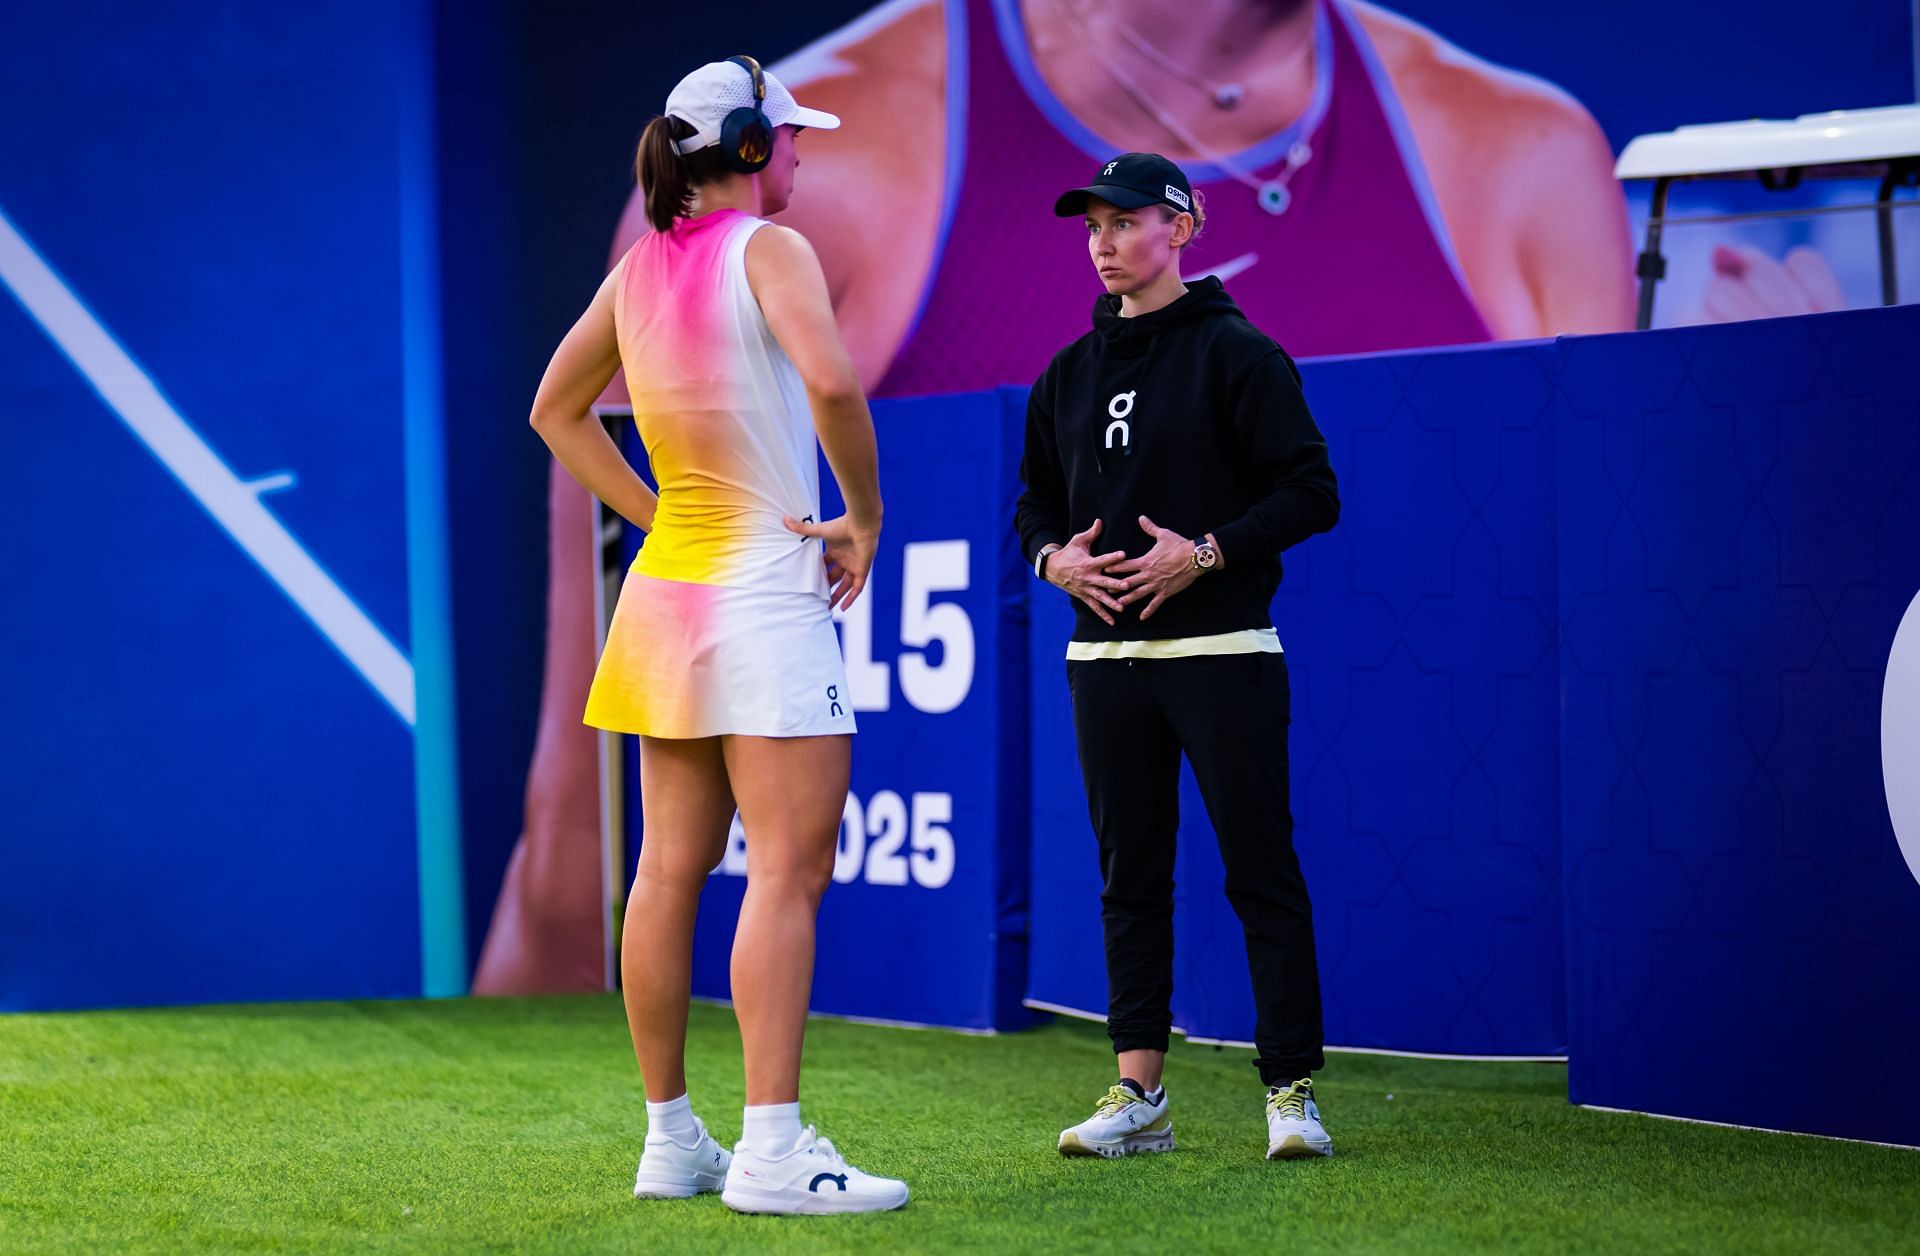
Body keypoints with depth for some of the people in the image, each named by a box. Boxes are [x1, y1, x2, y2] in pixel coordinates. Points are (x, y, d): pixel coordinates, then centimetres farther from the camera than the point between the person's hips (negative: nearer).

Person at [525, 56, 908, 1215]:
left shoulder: (639, 269, 11)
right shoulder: (768, 249, -10)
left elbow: (557, 408, 22)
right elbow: (831, 382, -26)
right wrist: (867, 521, -13)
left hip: (669, 588, 8)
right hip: (765, 588, -8)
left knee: (671, 870, 9)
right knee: (790, 870, -9)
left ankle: (673, 1139, 14)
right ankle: (771, 1150, -14)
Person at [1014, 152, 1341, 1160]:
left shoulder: (1238, 354, -3)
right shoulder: (1069, 374, 14)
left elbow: (1312, 493, -7)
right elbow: (1035, 503, 21)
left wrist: (1204, 553, -17)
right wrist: (1055, 557, 0)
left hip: (1222, 652, -5)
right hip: (1105, 656, 5)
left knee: (1261, 872, -4)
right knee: (1130, 878, 7)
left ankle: (1291, 1090, 0)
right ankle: (1138, 1095, 10)